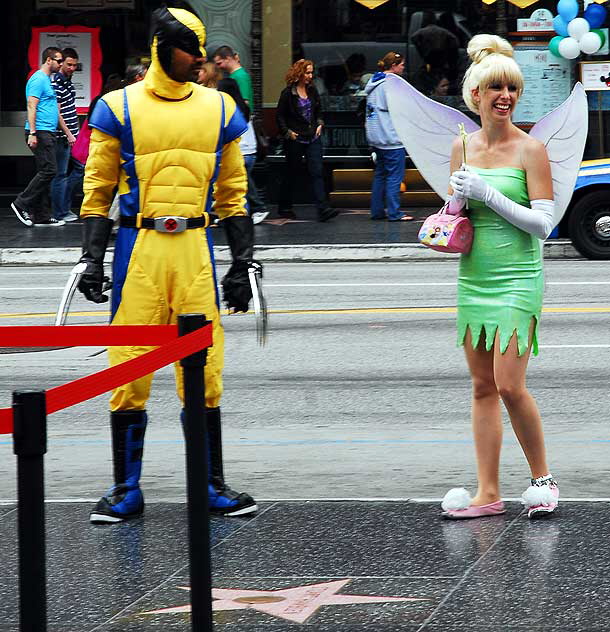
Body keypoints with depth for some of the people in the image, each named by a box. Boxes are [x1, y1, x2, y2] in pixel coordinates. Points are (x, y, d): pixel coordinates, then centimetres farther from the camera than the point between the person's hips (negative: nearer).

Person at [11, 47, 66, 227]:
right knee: (48, 170, -14)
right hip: (40, 132, -10)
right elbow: (31, 106, -18)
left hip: (48, 132, 10)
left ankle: (42, 216, 9)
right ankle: (22, 204, -8)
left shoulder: (47, 80, 20)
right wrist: (32, 133, -24)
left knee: (45, 172, 8)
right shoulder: (38, 79, -10)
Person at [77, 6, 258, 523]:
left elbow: (233, 195, 14)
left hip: (196, 247, 2)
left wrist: (242, 266, 9)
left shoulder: (220, 109, 10)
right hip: (137, 246, -2)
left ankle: (211, 485, 12)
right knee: (130, 368, -2)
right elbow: (98, 191, 5)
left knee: (204, 369, 2)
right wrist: (92, 259, -4)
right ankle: (126, 490, 7)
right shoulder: (119, 108, 2)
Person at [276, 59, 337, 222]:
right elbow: (279, 116, -4)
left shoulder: (312, 91, 8)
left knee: (317, 172, -8)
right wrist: (288, 132, -11)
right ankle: (284, 208, 24)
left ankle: (323, 209, -16)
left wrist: (319, 124, 6)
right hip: (295, 140, -4)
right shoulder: (288, 93, -8)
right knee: (290, 173, 8)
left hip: (313, 138, 4)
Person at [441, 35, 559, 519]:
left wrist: (488, 194, -17)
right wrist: (458, 197, -4)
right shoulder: (463, 147, 8)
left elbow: (543, 223, -11)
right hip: (473, 277, 5)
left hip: (518, 279, -5)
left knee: (509, 385, -12)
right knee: (483, 387, 7)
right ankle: (488, 493, 10)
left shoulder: (530, 149, -7)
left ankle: (543, 479, 6)